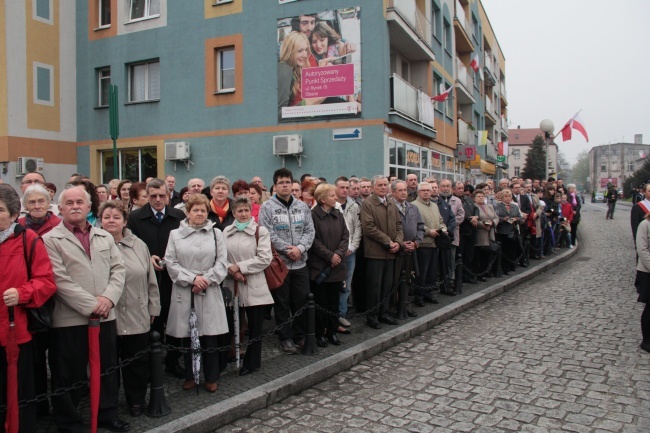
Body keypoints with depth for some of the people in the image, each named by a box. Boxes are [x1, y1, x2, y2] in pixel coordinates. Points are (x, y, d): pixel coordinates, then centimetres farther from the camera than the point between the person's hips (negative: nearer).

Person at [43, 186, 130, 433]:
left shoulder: (105, 237, 12)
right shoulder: (51, 239, -4)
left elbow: (118, 269, 6)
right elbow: (60, 280, -13)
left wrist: (108, 297, -11)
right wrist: (91, 305, -16)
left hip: (105, 316, 5)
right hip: (69, 319, -4)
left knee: (107, 370, 15)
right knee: (69, 375, 8)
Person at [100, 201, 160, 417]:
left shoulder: (139, 245, 6)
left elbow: (151, 280, 10)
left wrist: (153, 308, 10)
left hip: (138, 317, 2)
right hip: (107, 317, -2)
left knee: (138, 362, 11)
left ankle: (136, 400, 29)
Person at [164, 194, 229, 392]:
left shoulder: (216, 233, 8)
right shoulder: (175, 234, 6)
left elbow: (222, 262, 2)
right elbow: (170, 262, -1)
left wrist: (206, 280, -10)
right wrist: (193, 278, -10)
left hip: (210, 292, 0)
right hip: (184, 292, 0)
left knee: (210, 335, 2)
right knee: (186, 335, 6)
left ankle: (212, 377, 16)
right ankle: (190, 376, 22)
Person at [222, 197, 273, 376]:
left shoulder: (260, 231, -1)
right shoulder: (226, 231, 11)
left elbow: (264, 258, -9)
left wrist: (240, 267, -11)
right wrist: (231, 270, -12)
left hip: (254, 286, -2)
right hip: (231, 285, 3)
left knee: (254, 326, 6)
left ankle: (252, 362, 20)